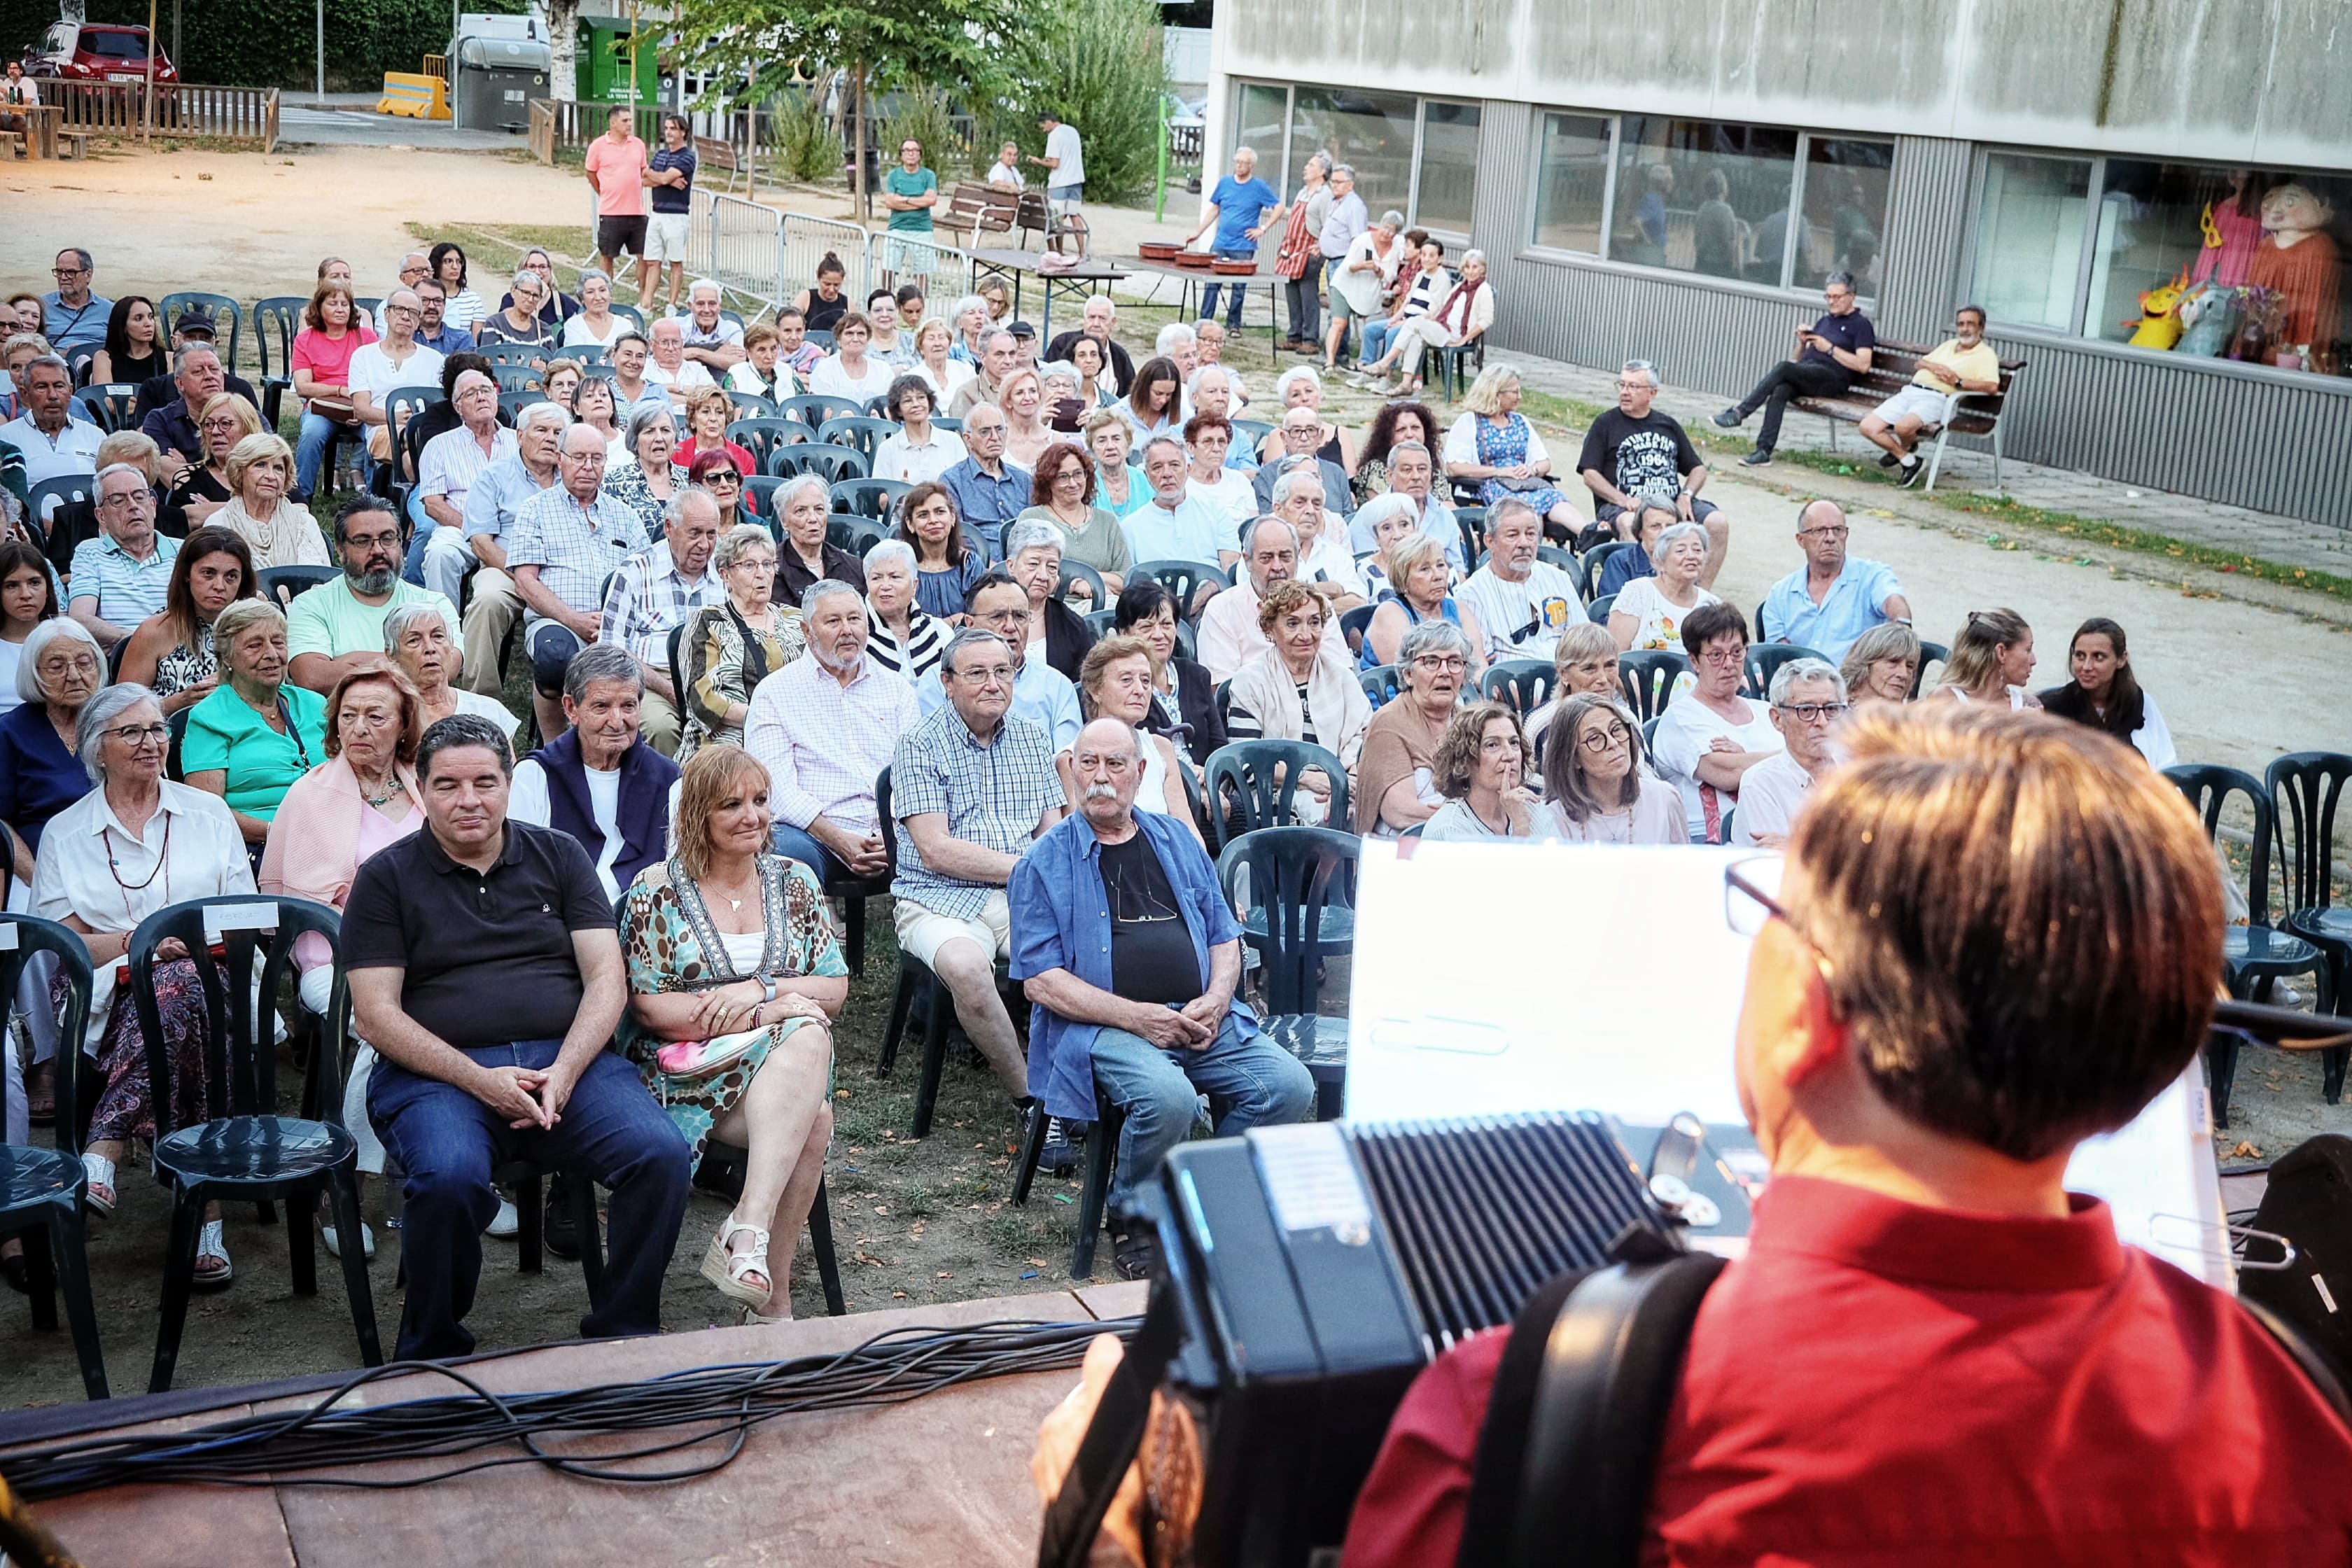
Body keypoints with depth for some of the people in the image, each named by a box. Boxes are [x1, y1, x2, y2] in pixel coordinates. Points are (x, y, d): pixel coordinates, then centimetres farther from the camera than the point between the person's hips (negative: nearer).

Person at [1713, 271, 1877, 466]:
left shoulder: (1860, 324, 8)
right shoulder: (1824, 321, 30)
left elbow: (1863, 366, -7)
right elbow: (1797, 358, 29)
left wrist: (1830, 348, -7)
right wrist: (1802, 342, 7)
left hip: (1831, 378, -6)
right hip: (1804, 374, 6)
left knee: (1784, 368, -31)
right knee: (1780, 391, -30)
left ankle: (1739, 413, -31)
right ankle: (1764, 450, -38)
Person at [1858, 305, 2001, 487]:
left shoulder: (1985, 354, 2)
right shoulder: (1949, 345, 26)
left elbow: (1992, 386, -14)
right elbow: (1920, 362, 30)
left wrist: (1958, 382, -15)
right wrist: (1931, 365, 6)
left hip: (1936, 399, -7)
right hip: (1910, 391, 7)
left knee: (1903, 426, -37)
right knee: (1868, 427, -11)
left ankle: (1902, 451, 1)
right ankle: (1909, 462, 4)